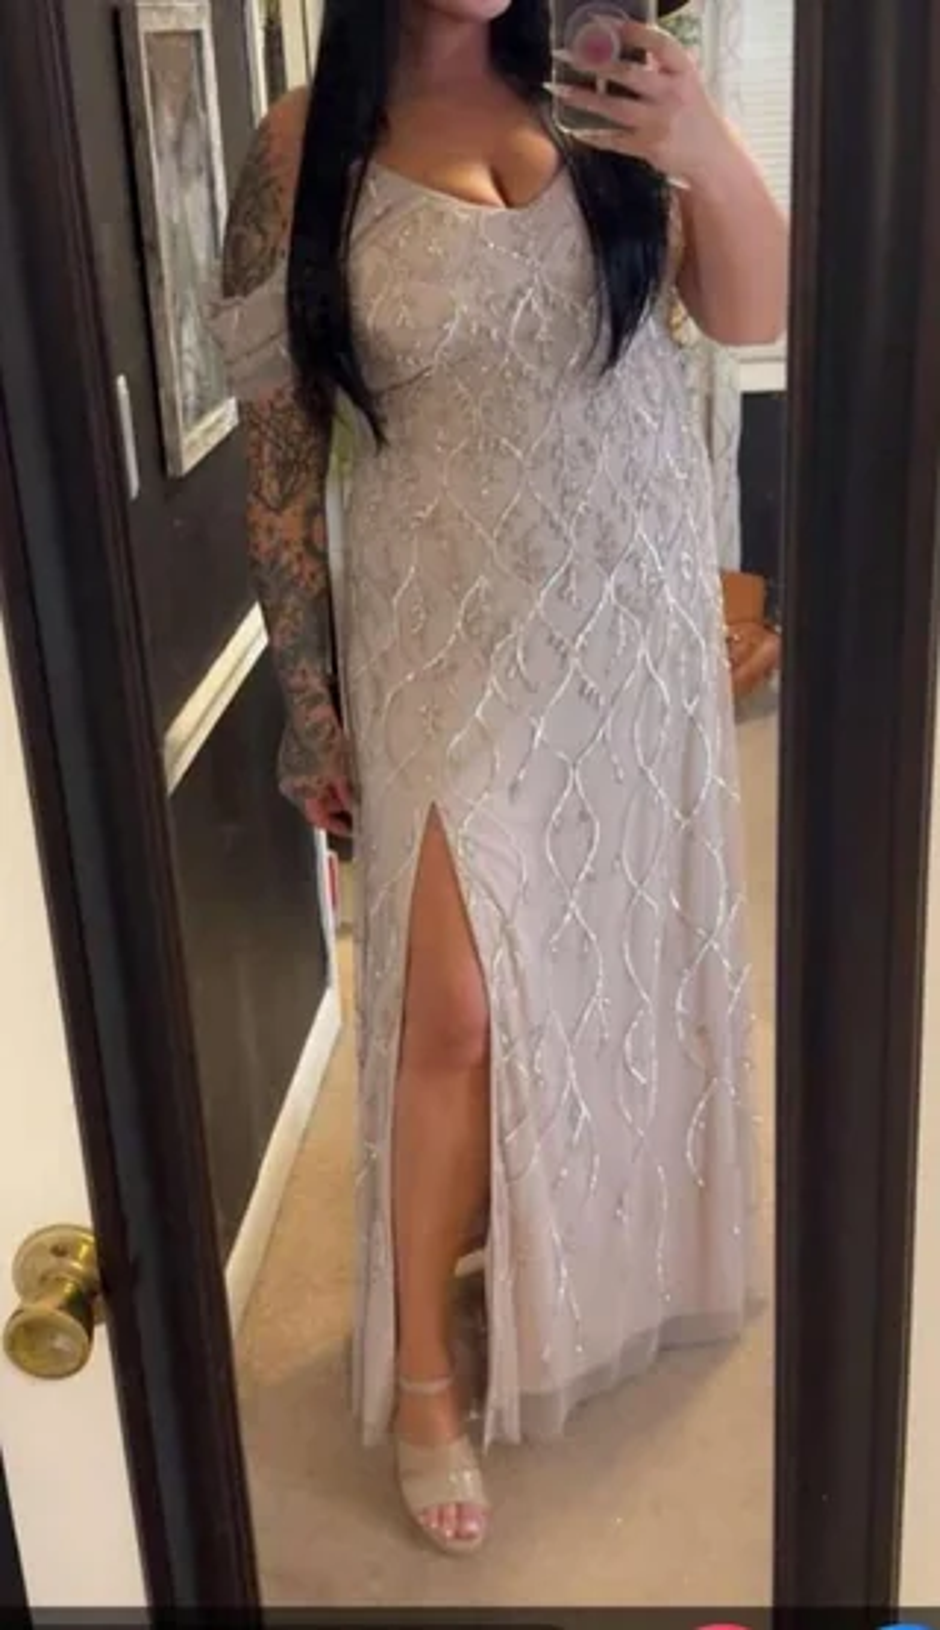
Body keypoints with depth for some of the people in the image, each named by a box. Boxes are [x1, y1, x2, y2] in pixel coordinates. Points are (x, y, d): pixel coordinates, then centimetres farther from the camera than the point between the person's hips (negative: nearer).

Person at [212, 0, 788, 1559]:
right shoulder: (309, 147, -7)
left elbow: (757, 315, 0)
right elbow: (279, 448, -5)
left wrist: (710, 152, -20)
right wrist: (309, 702, -5)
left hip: (636, 609, 4)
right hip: (450, 631, -3)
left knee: (617, 952, 16)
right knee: (458, 1008, -3)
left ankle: (599, 1241, 42)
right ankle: (422, 1374, 17)